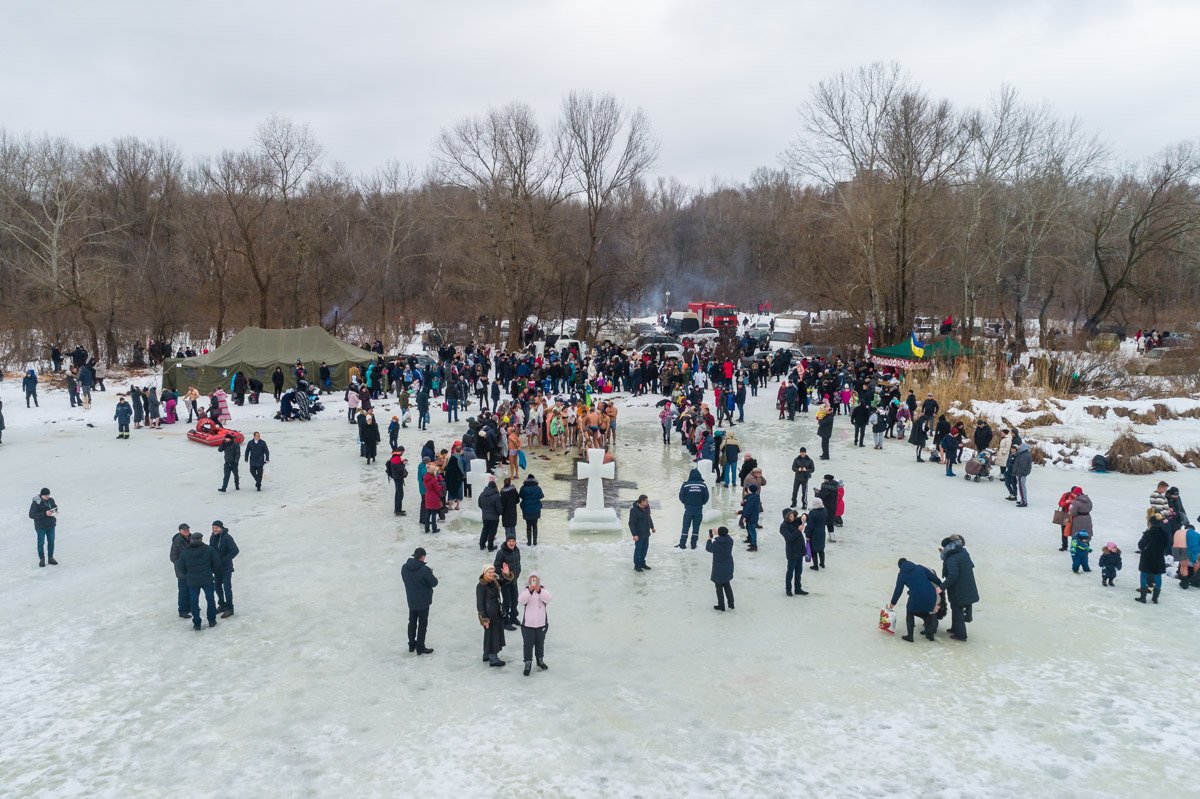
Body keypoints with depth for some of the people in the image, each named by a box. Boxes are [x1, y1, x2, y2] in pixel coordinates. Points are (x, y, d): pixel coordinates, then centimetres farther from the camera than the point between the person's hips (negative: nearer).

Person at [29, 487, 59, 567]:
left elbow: (55, 507, 17)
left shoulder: (51, 500, -1)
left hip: (51, 525, 5)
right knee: (41, 543, 4)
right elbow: (31, 515, -22)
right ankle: (42, 559, 16)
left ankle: (50, 558, 23)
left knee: (51, 541, 11)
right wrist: (44, 514, -29)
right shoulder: (36, 503, -18)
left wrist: (55, 511, -7)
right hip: (41, 526, -5)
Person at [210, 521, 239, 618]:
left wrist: (225, 560, -23)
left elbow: (235, 550, -21)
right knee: (218, 586, 16)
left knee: (227, 588, -6)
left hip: (226, 568, -7)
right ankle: (222, 605, 32)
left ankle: (229, 608, 1)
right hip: (216, 567, 7)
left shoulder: (227, 538, -18)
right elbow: (211, 550, 17)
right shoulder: (212, 538, 4)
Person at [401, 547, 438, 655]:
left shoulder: (404, 568, -7)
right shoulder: (425, 570, -26)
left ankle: (412, 645, 32)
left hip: (411, 601, 6)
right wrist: (430, 574, 2)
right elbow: (434, 583, -17)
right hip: (423, 601, -5)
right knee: (422, 624, 9)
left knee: (412, 622, 20)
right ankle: (420, 648, 17)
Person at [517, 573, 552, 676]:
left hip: (542, 623, 2)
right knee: (528, 644, 2)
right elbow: (521, 601, -27)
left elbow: (548, 599, -25)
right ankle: (528, 664, 15)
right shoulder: (525, 591, -9)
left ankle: (540, 660, 38)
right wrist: (530, 591, -42)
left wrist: (539, 590, -41)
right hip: (528, 624, -2)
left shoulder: (543, 590, -4)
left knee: (540, 643, 19)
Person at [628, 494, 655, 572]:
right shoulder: (634, 510, -24)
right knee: (638, 549, 3)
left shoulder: (647, 507, -1)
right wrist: (634, 534, -25)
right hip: (639, 534, -8)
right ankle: (637, 566, 15)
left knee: (645, 548, 17)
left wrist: (652, 527, 25)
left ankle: (642, 563, 32)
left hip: (646, 533, 8)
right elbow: (631, 523, -22)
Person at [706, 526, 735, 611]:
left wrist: (709, 539, 10)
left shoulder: (716, 544, -26)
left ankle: (721, 605, 20)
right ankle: (731, 604, 29)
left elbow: (708, 548, -6)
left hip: (719, 569, -6)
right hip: (728, 568, 6)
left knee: (719, 587, 11)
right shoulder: (730, 541, -11)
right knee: (727, 585, 23)